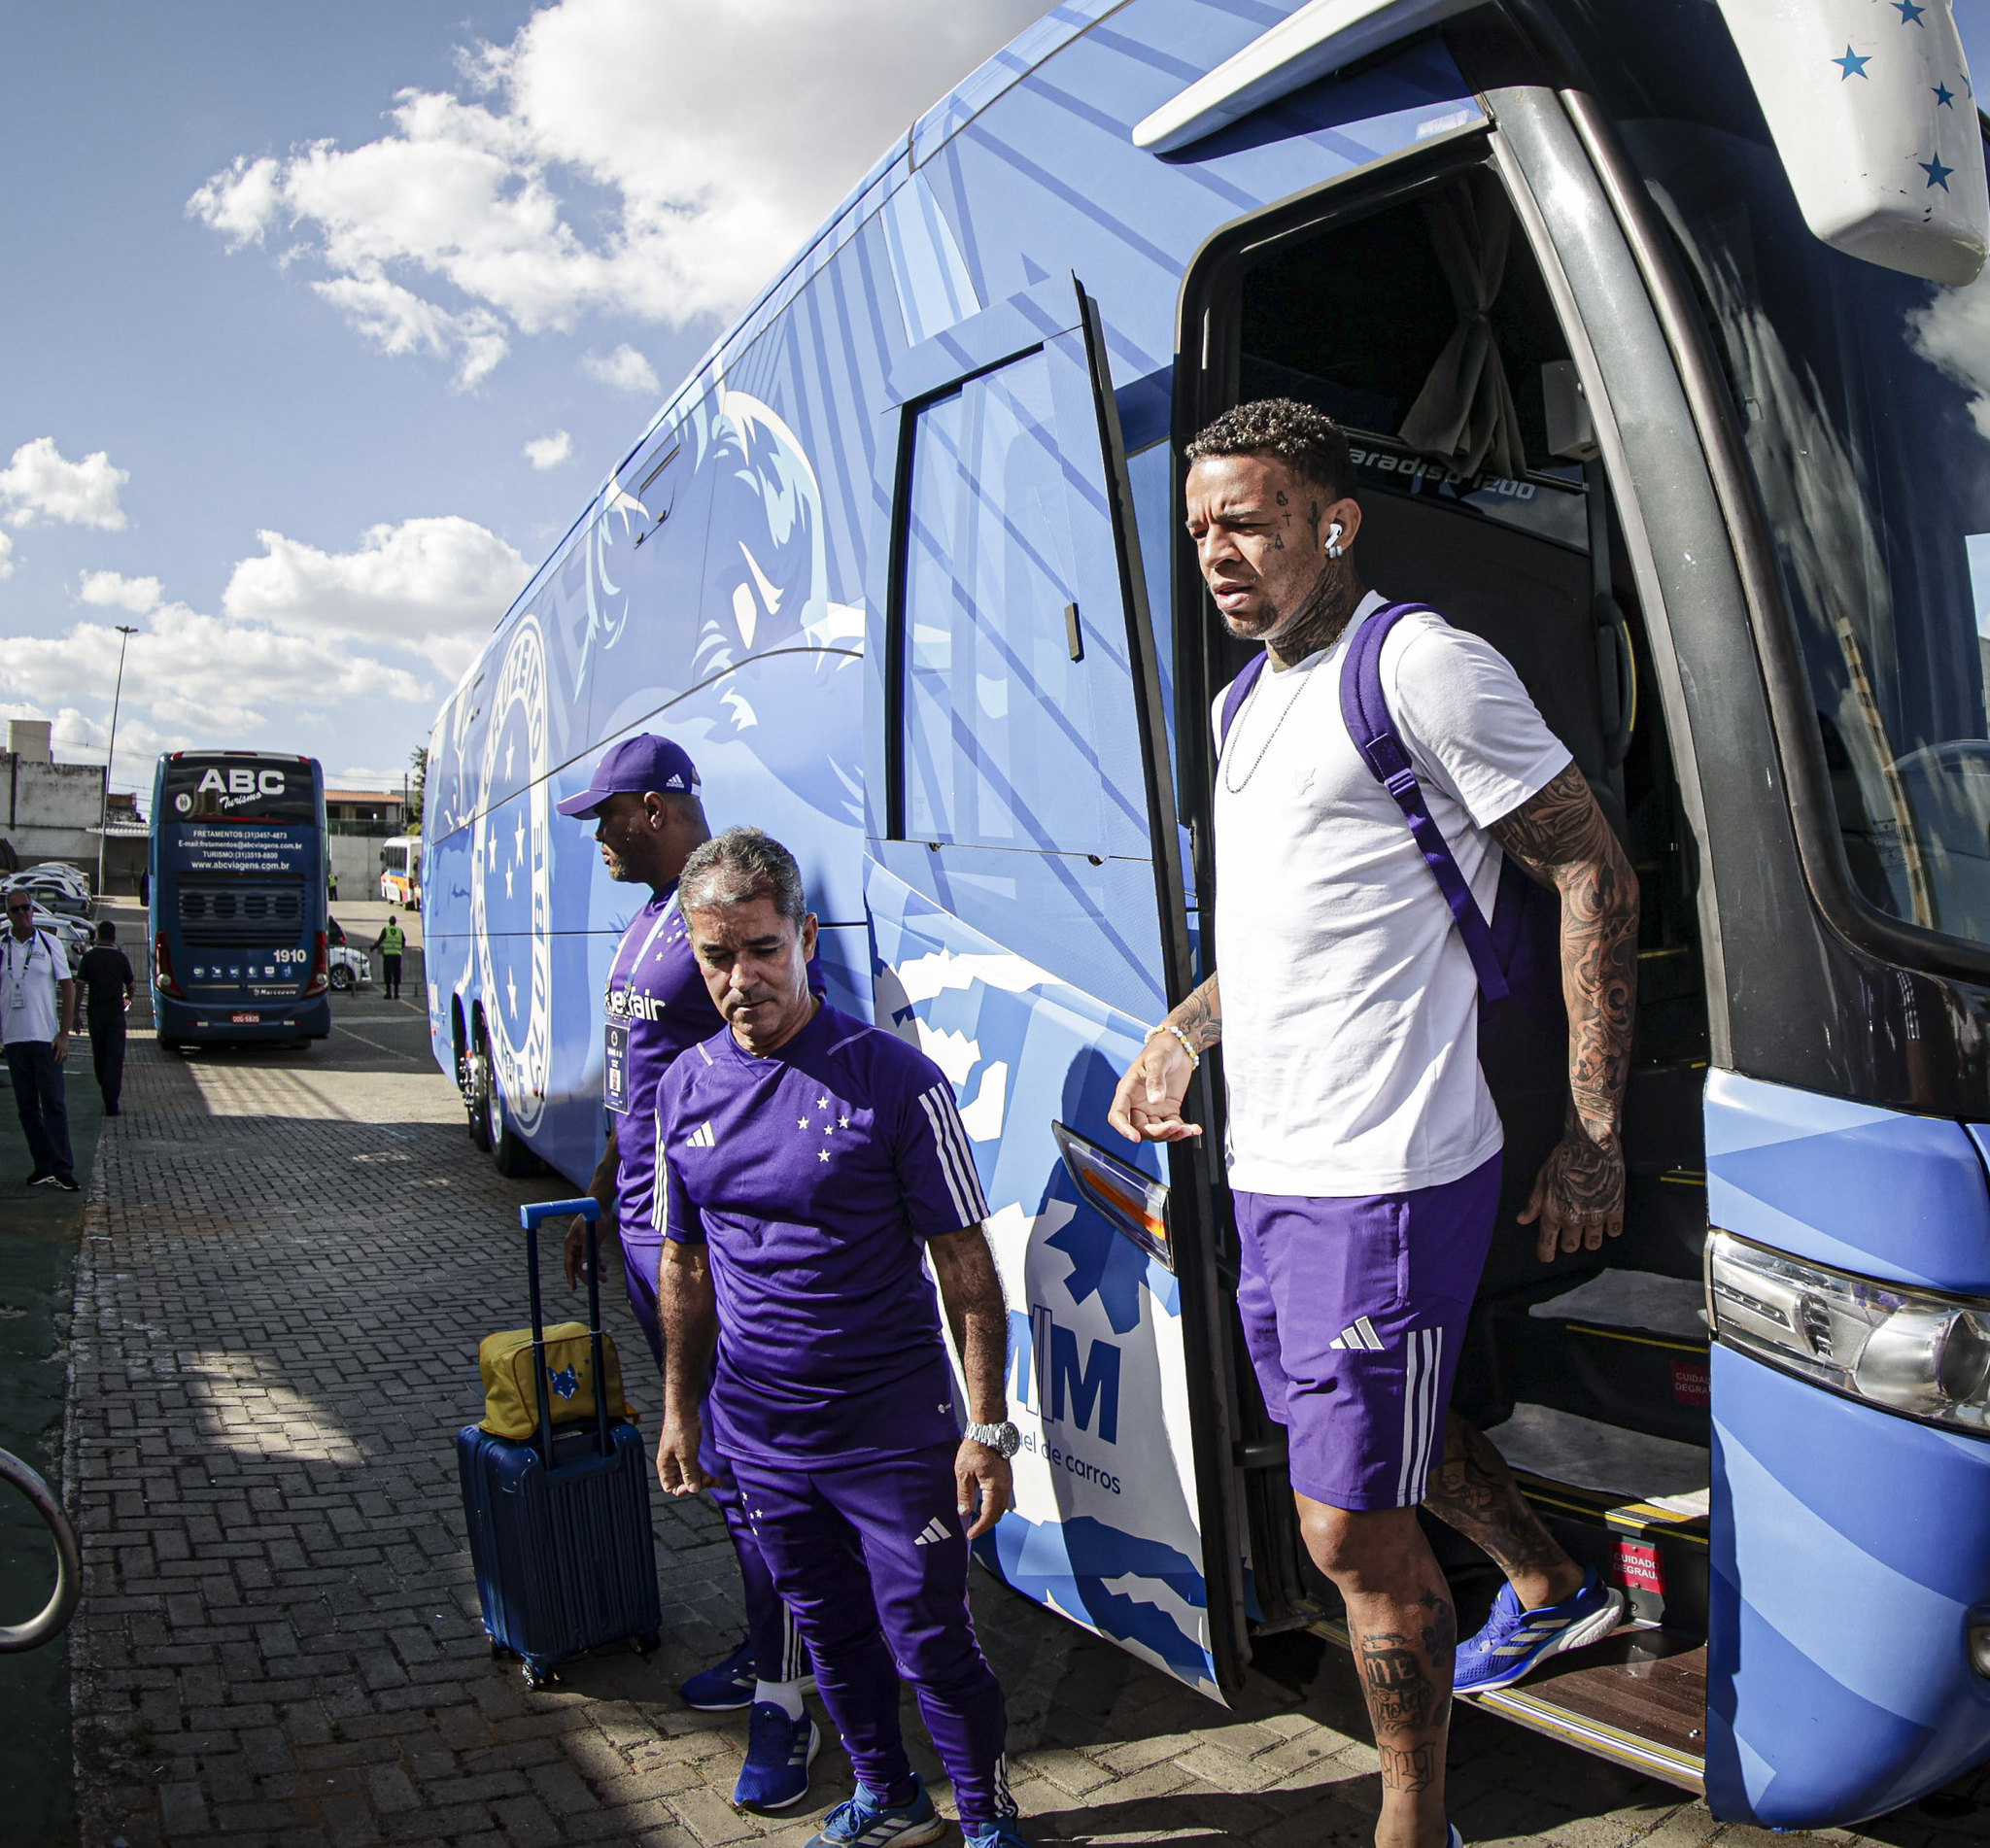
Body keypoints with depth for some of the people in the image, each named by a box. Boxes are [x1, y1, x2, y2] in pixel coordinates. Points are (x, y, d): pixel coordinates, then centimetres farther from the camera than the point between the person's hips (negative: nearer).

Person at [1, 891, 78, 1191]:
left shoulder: (49, 944, 2)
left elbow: (68, 988, 1)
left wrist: (64, 1034, -6)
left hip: (46, 1038, -3)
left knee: (54, 1104, -4)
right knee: (27, 1107, 6)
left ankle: (63, 1169, -4)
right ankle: (44, 1167, 12)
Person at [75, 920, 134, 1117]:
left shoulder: (89, 956, -2)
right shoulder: (121, 958, -2)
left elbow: (80, 985, -6)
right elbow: (131, 985, 5)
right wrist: (128, 997, 29)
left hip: (95, 1012, 1)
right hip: (115, 1012, -1)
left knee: (99, 1055, 16)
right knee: (115, 1057, -4)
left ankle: (106, 1092, 30)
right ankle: (111, 1102, -13)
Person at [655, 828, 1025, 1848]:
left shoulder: (895, 1078, -15)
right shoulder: (685, 1089, 0)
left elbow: (967, 1267, -11)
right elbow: (686, 1266, 11)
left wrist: (987, 1428, -13)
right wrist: (680, 1408, 13)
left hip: (897, 1433, -5)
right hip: (759, 1437, 5)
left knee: (931, 1644, 5)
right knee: (829, 1632, 20)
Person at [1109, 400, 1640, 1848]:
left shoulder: (1423, 666, -11)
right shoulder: (1247, 703, 15)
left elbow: (1597, 876, -11)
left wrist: (1593, 1134, -14)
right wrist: (1182, 1037, 14)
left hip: (1383, 1178, -9)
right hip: (1270, 1169, 9)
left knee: (1354, 1531, 0)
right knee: (1395, 1433, 27)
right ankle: (1556, 1594, 54)